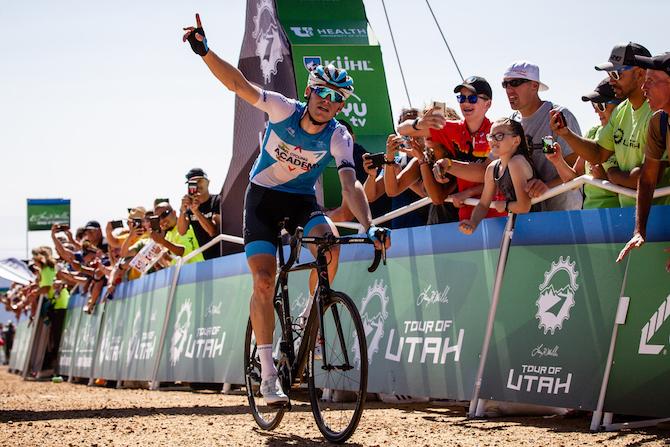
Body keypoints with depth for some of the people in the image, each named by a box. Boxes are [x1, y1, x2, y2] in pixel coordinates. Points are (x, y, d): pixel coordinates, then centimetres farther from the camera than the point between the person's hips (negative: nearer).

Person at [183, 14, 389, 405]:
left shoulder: (339, 138, -17)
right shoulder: (283, 109, -19)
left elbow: (350, 185, -28)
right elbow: (237, 83, -25)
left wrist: (369, 226, -43)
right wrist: (205, 51, -41)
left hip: (302, 199, 1)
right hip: (264, 197, -1)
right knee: (264, 280, -15)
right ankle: (268, 373, -9)